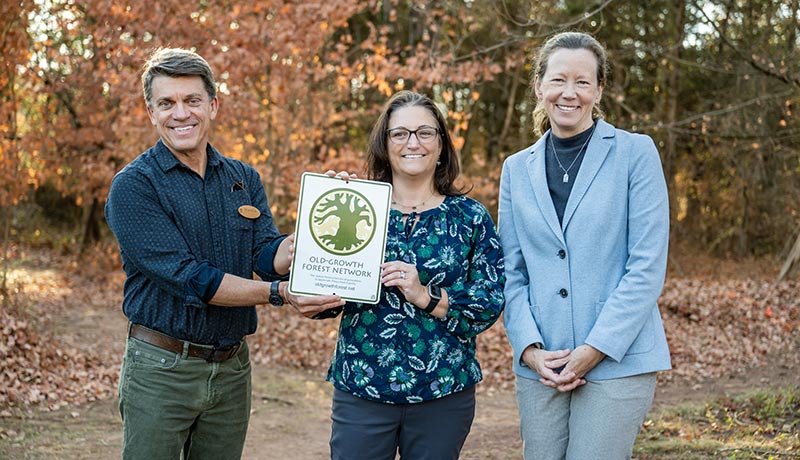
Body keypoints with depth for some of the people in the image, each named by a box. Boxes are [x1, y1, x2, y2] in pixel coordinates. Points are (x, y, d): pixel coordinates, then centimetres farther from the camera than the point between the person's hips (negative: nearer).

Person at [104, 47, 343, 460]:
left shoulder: (244, 179, 7)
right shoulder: (133, 186, -10)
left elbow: (271, 257, -3)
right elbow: (187, 277, -19)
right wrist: (278, 293, -25)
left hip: (232, 368, 5)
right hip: (162, 368, -4)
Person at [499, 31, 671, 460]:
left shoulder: (635, 153, -1)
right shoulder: (518, 168, 11)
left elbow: (648, 266, -7)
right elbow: (512, 272, 9)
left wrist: (594, 350, -12)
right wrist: (530, 348, -5)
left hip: (617, 360, -4)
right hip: (540, 365, 4)